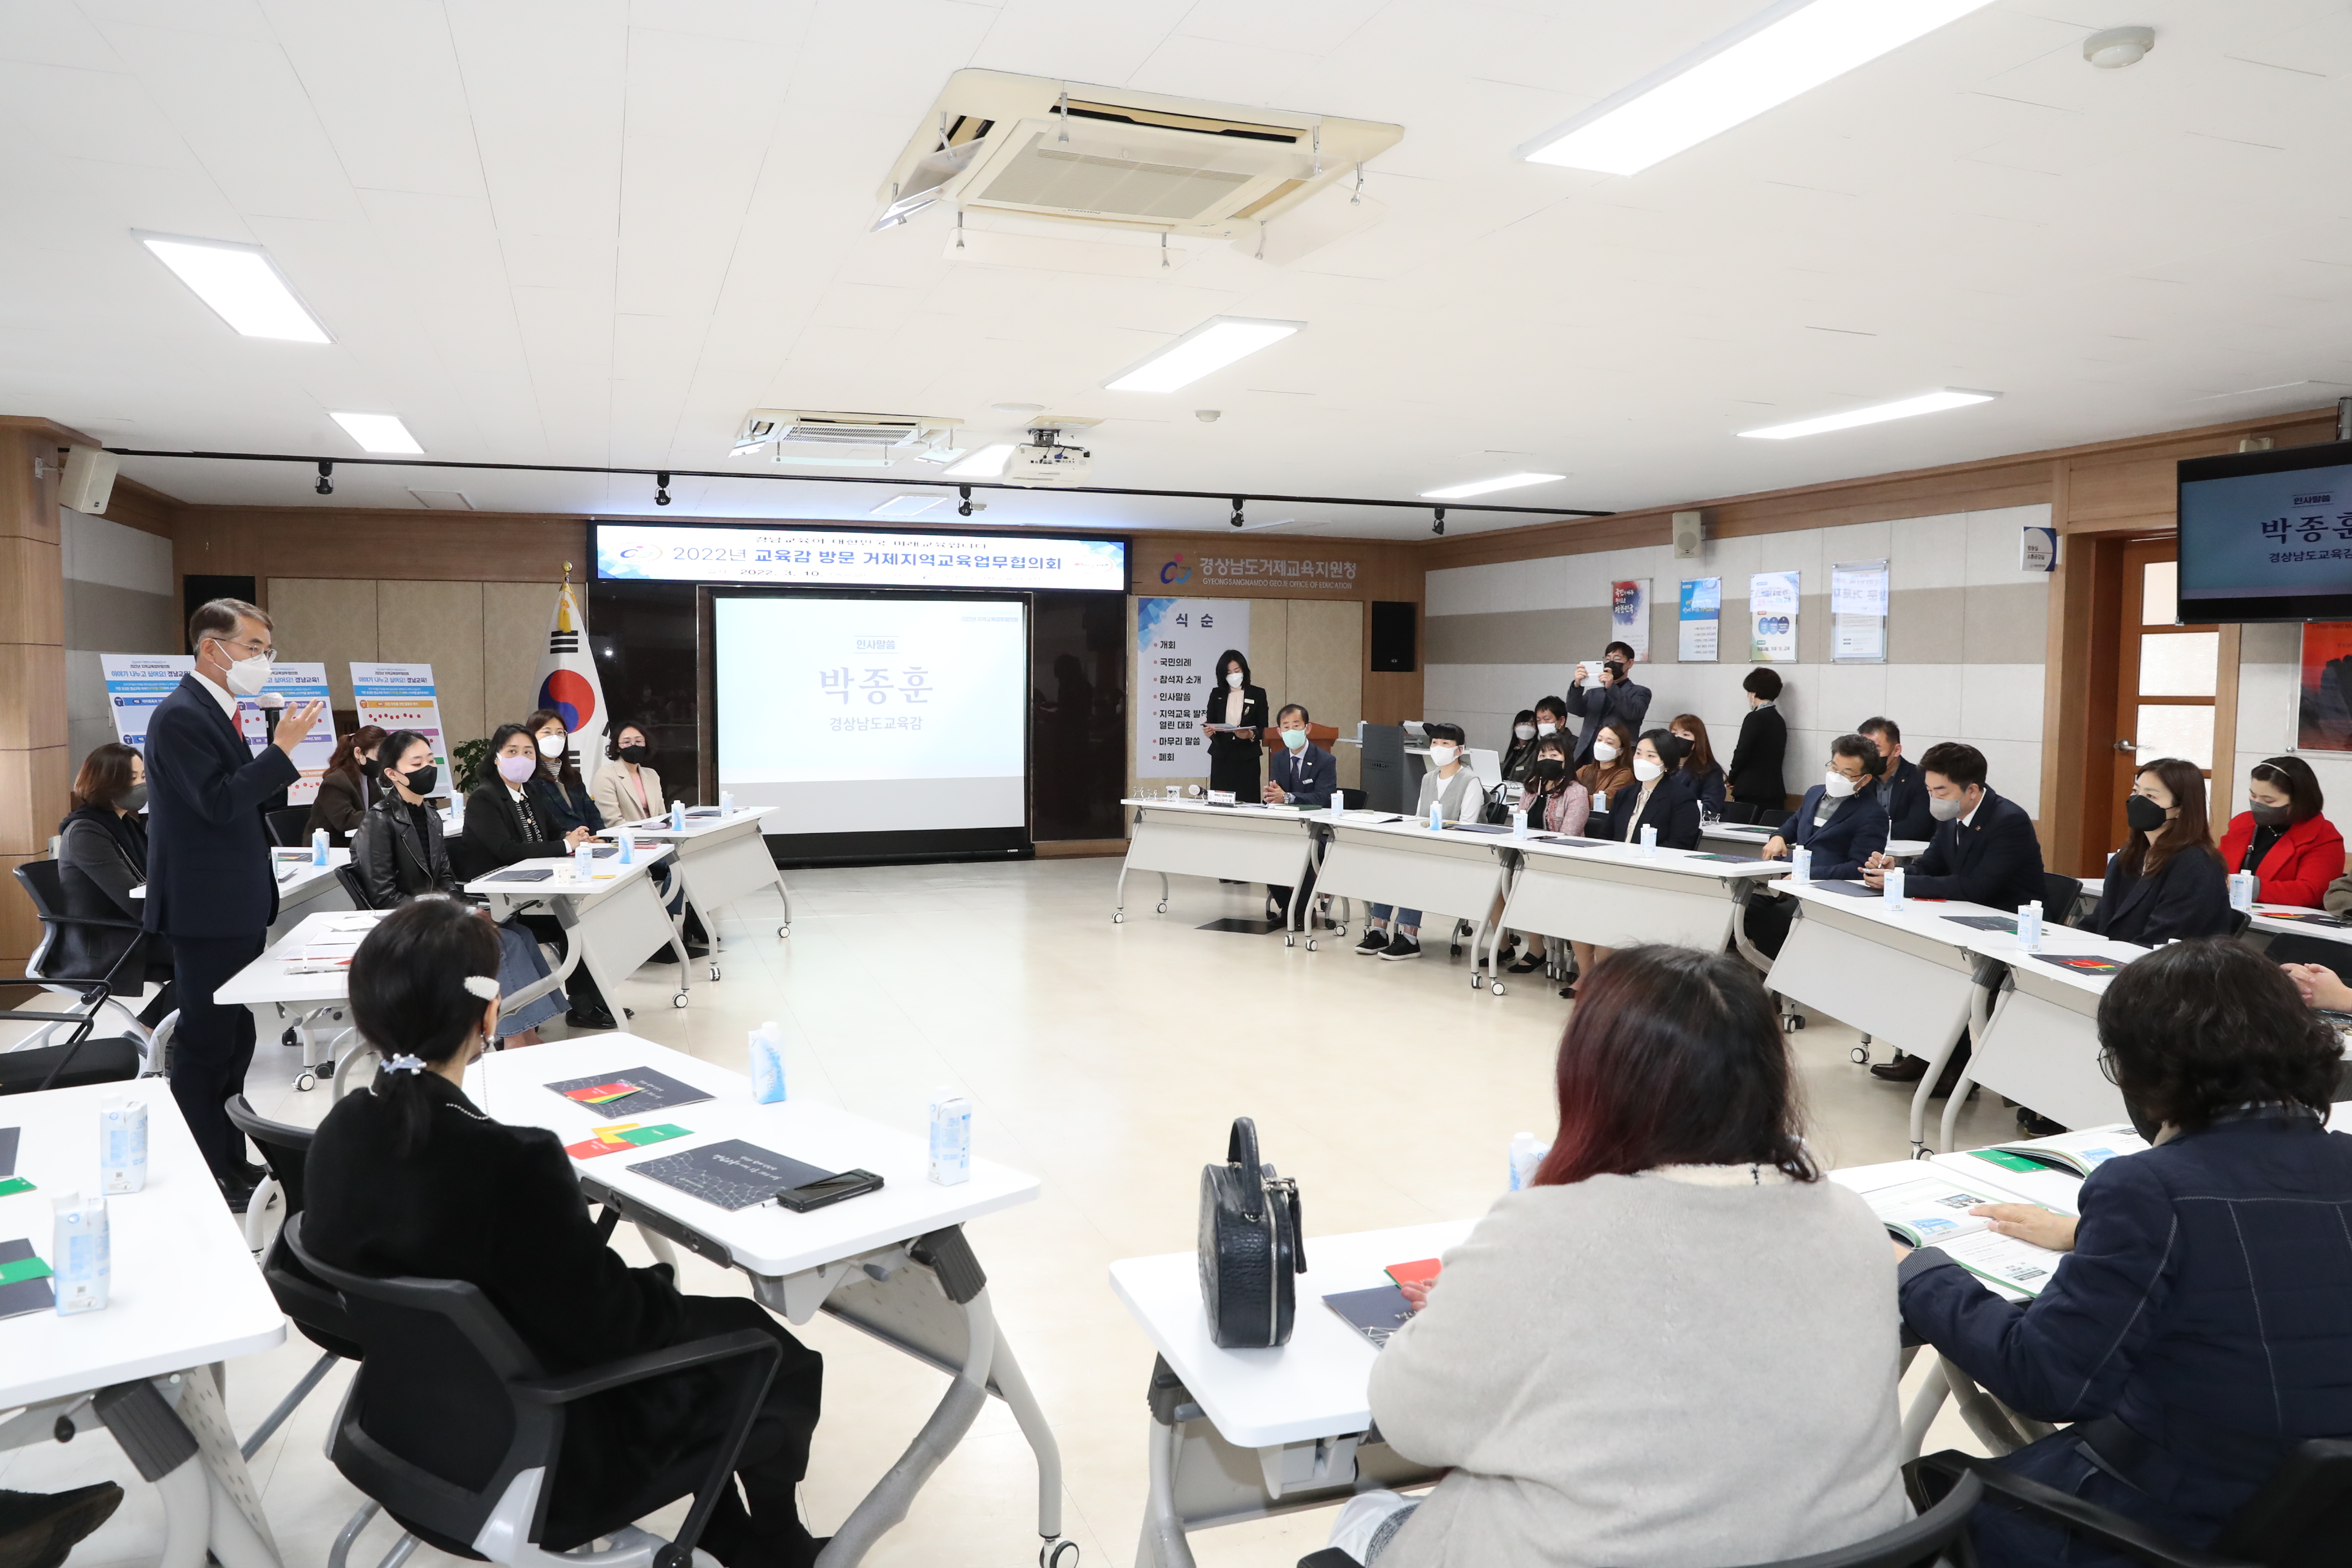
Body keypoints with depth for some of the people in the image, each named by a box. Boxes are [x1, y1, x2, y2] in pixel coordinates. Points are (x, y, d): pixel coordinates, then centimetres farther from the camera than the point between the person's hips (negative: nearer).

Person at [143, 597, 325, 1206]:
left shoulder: (217, 711, 14)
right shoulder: (181, 715, -16)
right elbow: (219, 802, -24)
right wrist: (282, 750, -24)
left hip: (236, 909, 10)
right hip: (208, 911, -10)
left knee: (233, 1039, 16)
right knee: (206, 1044, -1)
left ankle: (230, 1163, 26)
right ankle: (207, 1180, 8)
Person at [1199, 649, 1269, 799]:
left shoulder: (1258, 694, 5)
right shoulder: (1216, 694, 11)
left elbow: (1263, 728, 2)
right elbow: (1209, 723, 10)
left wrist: (1251, 735, -18)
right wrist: (1208, 731, -13)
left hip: (1247, 757, -2)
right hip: (1221, 757, 2)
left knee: (1246, 801, -8)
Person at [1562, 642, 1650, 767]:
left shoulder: (1640, 692, 9)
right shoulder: (1595, 692, 22)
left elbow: (1632, 713, -11)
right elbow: (1574, 709, 5)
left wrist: (1612, 687, -22)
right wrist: (1577, 685, -14)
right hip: (1587, 758, 4)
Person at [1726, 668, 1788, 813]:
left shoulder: (1755, 718, -10)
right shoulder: (1779, 720, 13)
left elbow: (1741, 753, -12)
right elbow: (1774, 757, 15)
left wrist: (1732, 779, 6)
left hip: (1751, 793, -7)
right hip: (1774, 792, 7)